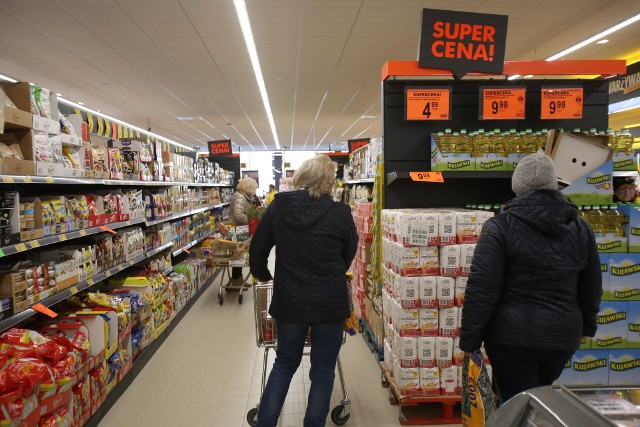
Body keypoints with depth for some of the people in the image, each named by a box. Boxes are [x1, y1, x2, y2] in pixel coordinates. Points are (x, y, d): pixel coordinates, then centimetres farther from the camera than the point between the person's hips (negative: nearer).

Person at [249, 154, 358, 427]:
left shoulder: (277, 207, -5)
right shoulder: (340, 213, -11)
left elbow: (257, 249, 4)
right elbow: (349, 255, 4)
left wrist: (262, 274, 24)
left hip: (289, 300, 3)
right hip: (330, 302, -2)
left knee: (285, 363, 22)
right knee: (323, 369, 15)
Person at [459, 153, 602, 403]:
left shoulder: (500, 228, -13)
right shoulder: (580, 228, 3)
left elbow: (481, 290, -15)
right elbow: (592, 288, 12)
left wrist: (469, 340, -7)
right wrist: (586, 327, 27)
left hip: (513, 336, -5)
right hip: (563, 336, 5)